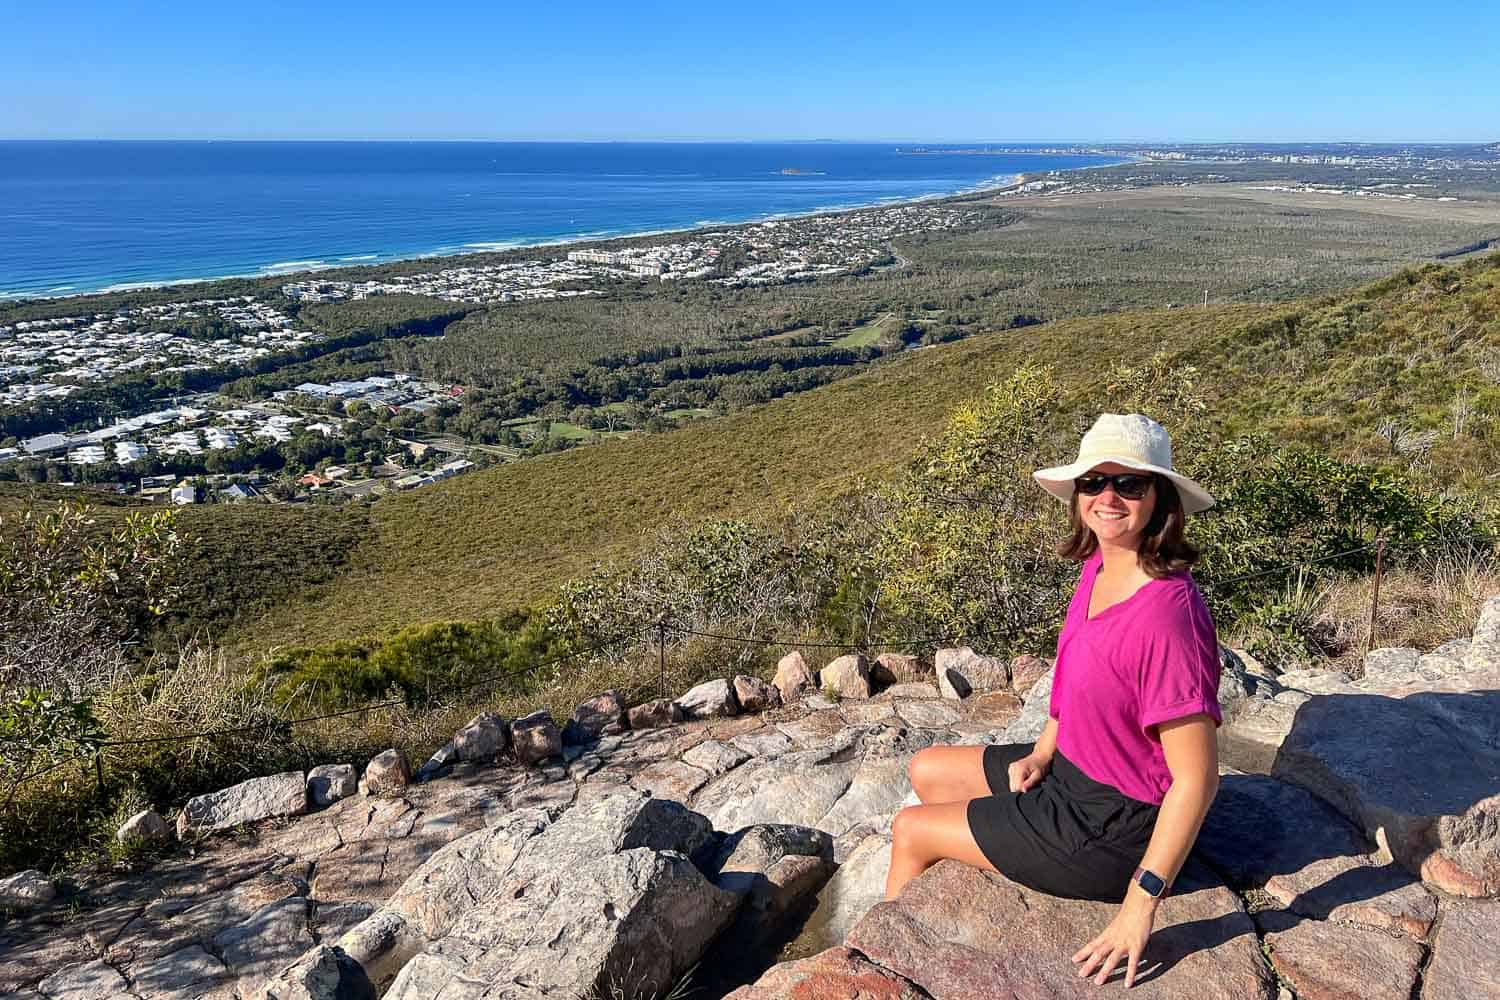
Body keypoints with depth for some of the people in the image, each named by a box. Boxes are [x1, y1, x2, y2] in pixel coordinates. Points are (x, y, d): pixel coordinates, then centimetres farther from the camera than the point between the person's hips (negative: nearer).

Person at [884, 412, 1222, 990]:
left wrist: (1141, 905, -27)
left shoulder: (1165, 613, -32)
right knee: (927, 771, 19)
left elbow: (1197, 778, -29)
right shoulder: (1098, 568, -5)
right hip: (1072, 769, 8)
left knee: (909, 831, 6)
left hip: (1111, 828, -8)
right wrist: (1042, 753, 4)